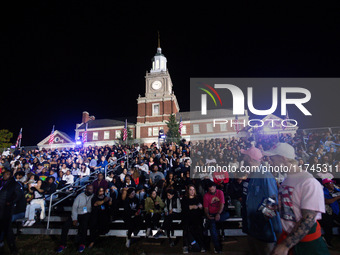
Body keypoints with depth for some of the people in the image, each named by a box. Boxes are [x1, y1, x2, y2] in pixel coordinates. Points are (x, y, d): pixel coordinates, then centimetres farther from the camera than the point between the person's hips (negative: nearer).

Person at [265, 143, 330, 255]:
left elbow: (308, 220, -25)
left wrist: (285, 245, -25)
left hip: (307, 242, -7)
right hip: (286, 235, 7)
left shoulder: (309, 182, -22)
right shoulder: (285, 180, 3)